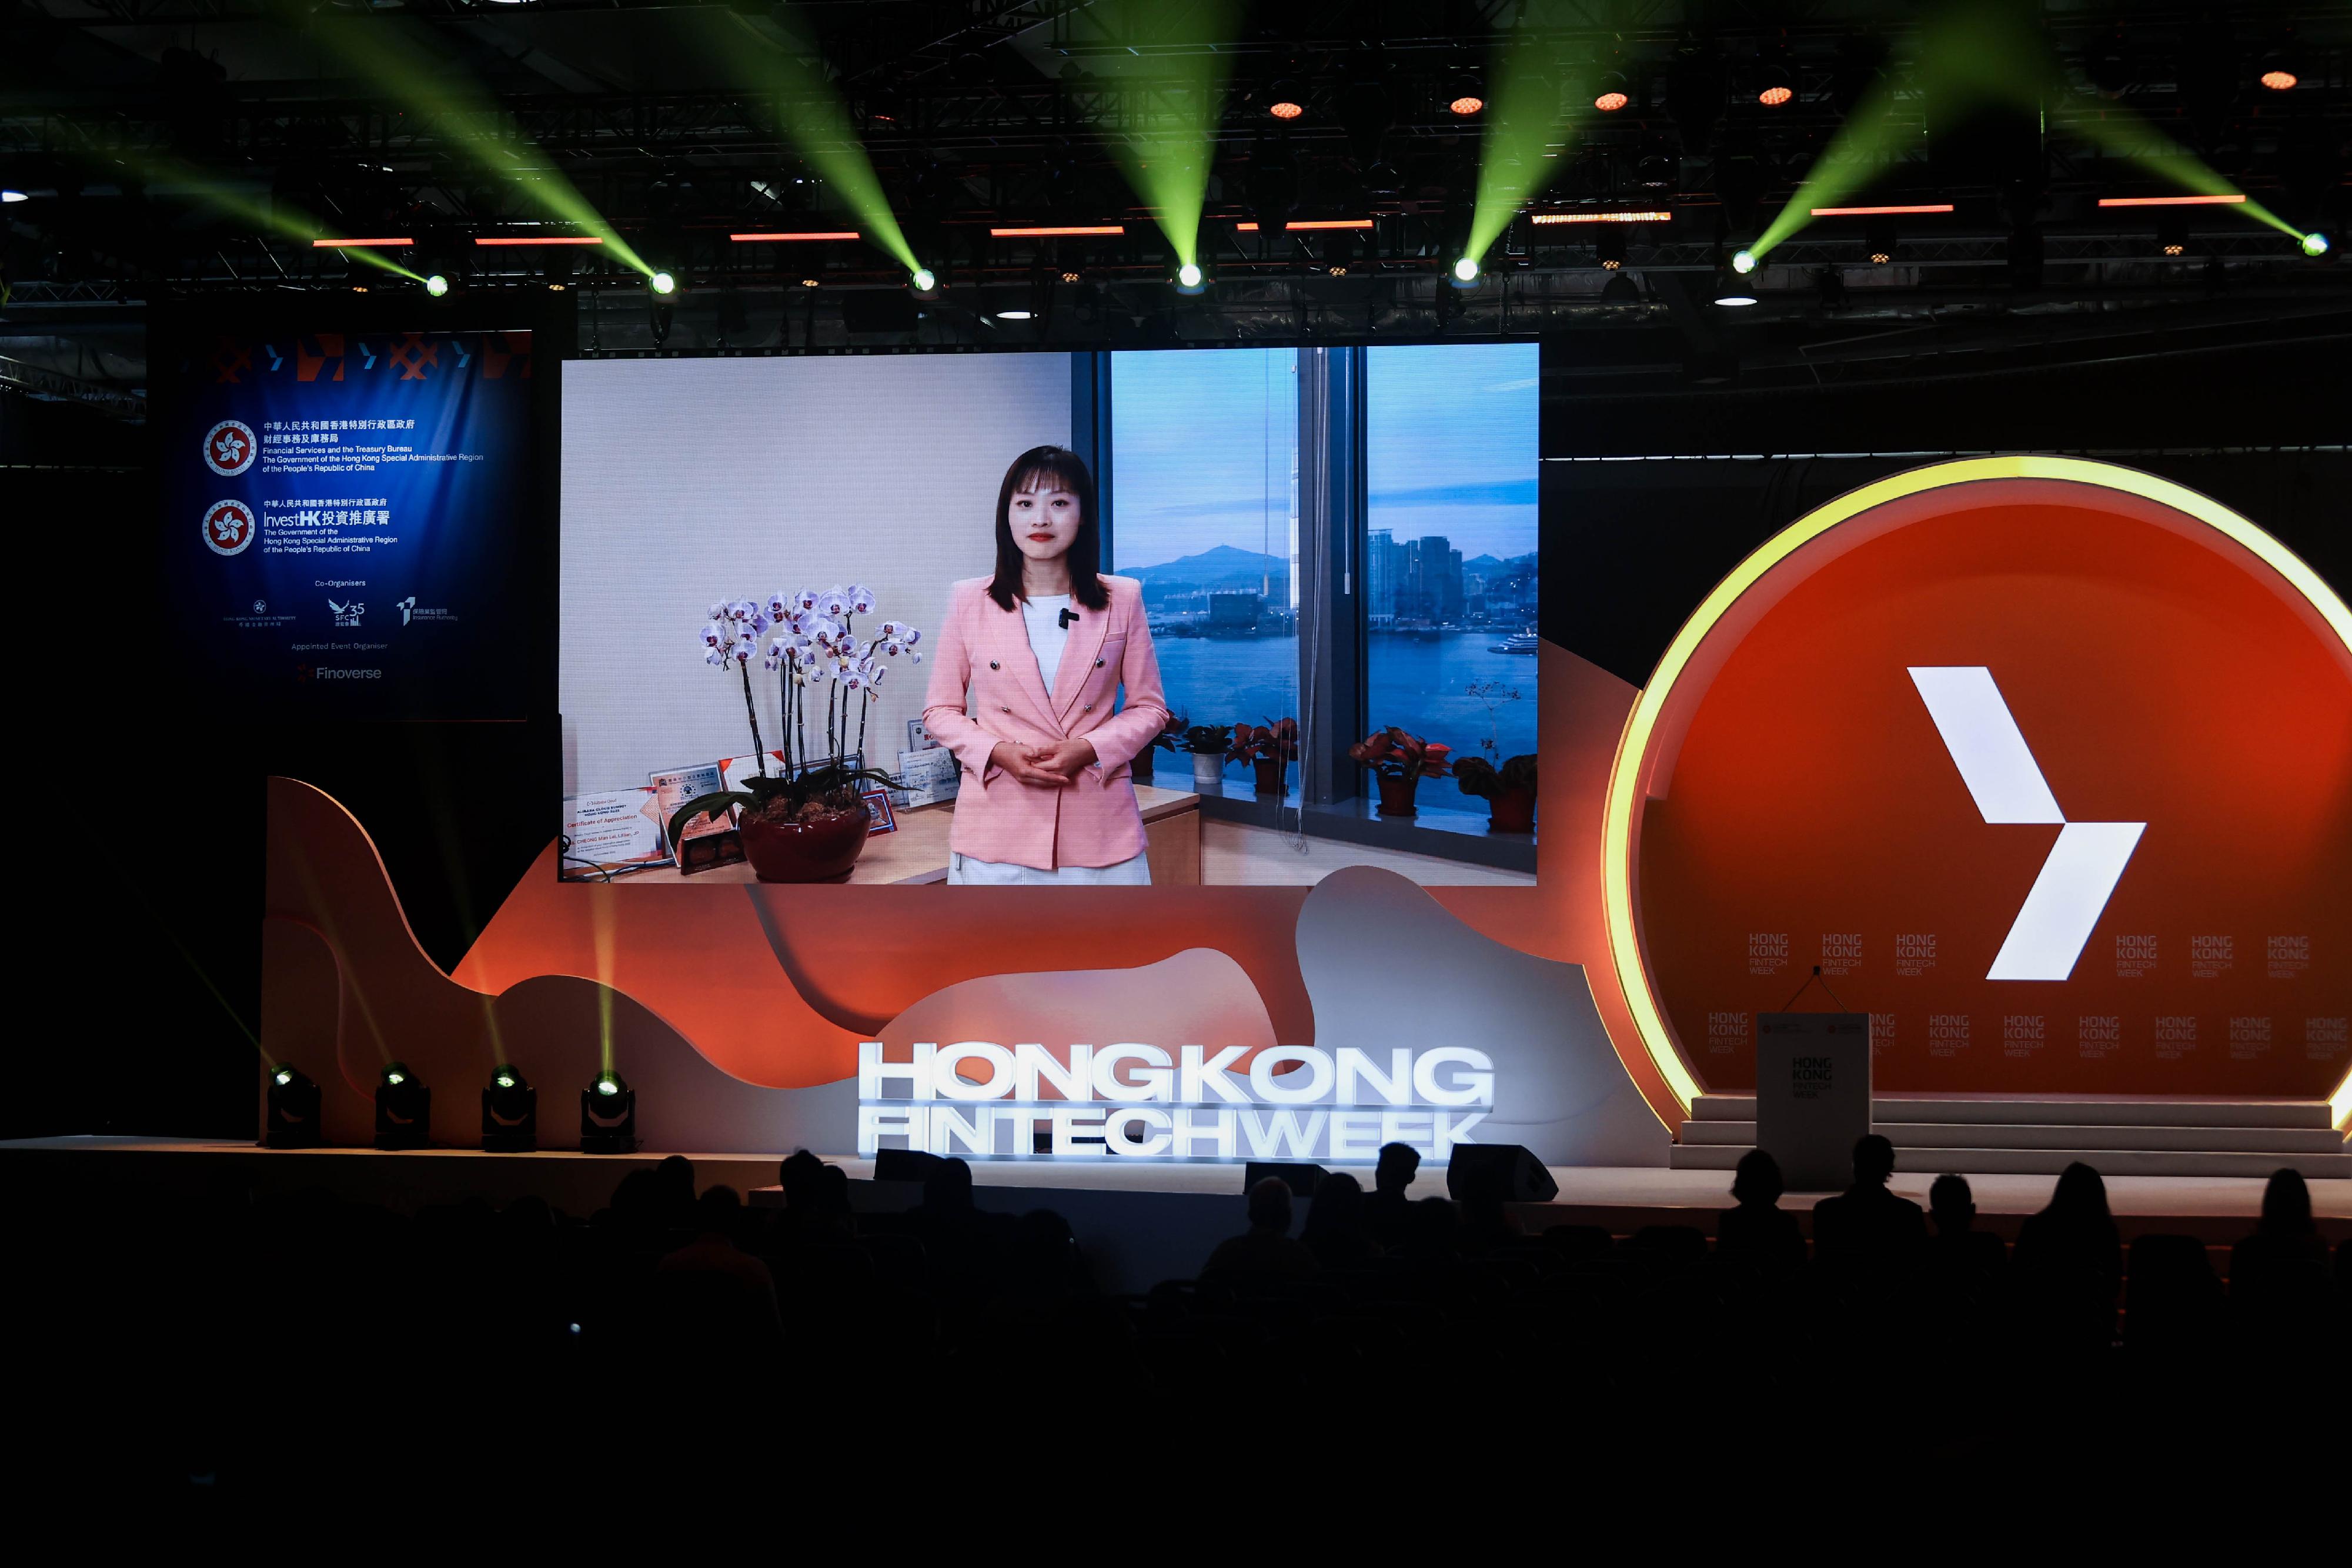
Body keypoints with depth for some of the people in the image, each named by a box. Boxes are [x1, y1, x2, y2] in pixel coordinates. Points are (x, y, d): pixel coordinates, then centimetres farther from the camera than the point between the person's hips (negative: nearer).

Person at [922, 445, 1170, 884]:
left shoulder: (1122, 599, 4)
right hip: (998, 826, 0)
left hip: (1099, 826, 0)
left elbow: (1149, 708, 8)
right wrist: (997, 752, -11)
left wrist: (1089, 749, -11)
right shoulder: (970, 602, 4)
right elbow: (940, 710, 8)